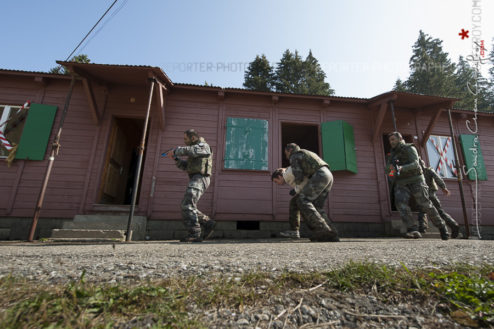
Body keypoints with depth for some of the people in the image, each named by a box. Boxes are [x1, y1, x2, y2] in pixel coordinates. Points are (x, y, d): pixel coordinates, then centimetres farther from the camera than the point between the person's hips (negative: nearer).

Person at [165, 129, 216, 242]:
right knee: (186, 207, 8)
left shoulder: (203, 146, -1)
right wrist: (175, 158, 12)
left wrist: (175, 151, -6)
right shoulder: (194, 151, 27)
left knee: (188, 205, -19)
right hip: (195, 180, 10)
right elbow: (185, 166, 25)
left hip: (199, 178, -10)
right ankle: (208, 224, 12)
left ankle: (194, 234, -20)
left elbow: (188, 150, -19)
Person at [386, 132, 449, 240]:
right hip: (401, 184, 4)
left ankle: (441, 227, 21)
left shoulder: (410, 148, -2)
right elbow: (387, 169, 7)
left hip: (415, 181, -3)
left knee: (425, 205, -4)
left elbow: (415, 164, -18)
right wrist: (391, 166, -17)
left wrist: (402, 168, -36)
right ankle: (413, 230, -28)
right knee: (400, 203, -22)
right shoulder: (393, 154, 17)